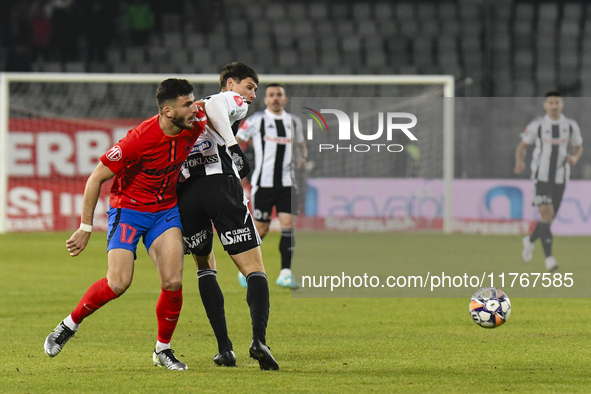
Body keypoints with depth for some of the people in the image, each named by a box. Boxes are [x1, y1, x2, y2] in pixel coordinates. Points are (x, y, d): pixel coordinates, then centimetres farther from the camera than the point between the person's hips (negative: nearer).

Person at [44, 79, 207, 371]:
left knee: (173, 282, -12)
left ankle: (163, 350, 9)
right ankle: (70, 325, 8)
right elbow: (96, 178, -19)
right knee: (118, 283, -17)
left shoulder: (195, 124, -13)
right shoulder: (140, 139, -29)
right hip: (127, 209, -5)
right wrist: (85, 229, -15)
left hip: (166, 210, 5)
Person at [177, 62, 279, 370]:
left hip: (184, 191, 6)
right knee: (254, 269, -3)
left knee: (205, 267, 21)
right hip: (221, 183, -6)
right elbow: (211, 107, -9)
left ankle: (224, 347, 8)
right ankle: (259, 339, -26)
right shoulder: (234, 102, 13)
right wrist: (232, 145, -12)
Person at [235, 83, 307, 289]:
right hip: (263, 183, -3)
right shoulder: (256, 120, -1)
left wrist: (302, 157, 6)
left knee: (289, 224, -10)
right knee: (261, 229, -2)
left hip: (287, 183, 4)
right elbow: (236, 142, 5)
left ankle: (285, 274, -9)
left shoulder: (294, 121, 12)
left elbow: (301, 143, 27)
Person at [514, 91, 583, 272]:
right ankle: (549, 258, -21)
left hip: (560, 178, 3)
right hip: (541, 176, -3)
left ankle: (530, 240, 42)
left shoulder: (571, 126, 0)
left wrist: (575, 158, -10)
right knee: (546, 213, -18)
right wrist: (519, 162, -17)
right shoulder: (537, 125, -6)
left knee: (550, 216, 11)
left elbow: (578, 147, 13)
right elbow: (522, 146, 4)